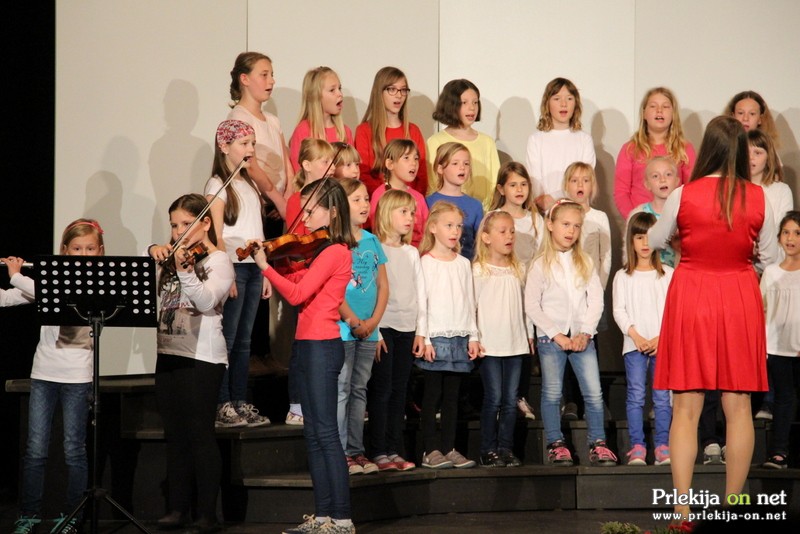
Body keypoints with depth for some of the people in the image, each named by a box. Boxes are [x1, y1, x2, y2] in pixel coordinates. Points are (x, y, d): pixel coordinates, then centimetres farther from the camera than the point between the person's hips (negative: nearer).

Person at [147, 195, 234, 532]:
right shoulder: (169, 258, 14)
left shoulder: (218, 260, -4)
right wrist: (153, 252, -4)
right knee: (175, 436, 9)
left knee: (200, 434, -7)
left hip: (203, 358, -7)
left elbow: (207, 300, -19)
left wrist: (185, 270, -35)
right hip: (168, 354, 7)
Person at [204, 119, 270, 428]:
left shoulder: (250, 185, 17)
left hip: (253, 267, 7)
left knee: (244, 340, 9)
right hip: (233, 266, -7)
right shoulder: (217, 185, -5)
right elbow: (216, 235, -11)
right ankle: (221, 406, -3)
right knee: (227, 340, -5)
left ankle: (240, 403, 12)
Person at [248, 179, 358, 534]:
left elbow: (297, 294, -21)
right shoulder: (324, 251, 14)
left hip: (321, 345, -10)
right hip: (309, 344, 10)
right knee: (313, 434, 11)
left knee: (325, 432, -9)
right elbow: (298, 281, 12)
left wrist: (265, 267, -14)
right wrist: (270, 265, 0)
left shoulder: (334, 251, -14)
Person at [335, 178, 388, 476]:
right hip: (341, 329, -6)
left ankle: (356, 451, 16)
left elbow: (383, 285, 11)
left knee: (359, 390, 10)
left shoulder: (372, 241, 11)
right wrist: (354, 322, -14)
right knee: (340, 390, -5)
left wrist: (374, 320, -2)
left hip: (368, 331, 6)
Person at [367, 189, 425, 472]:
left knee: (399, 391, 7)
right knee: (381, 390, -4)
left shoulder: (411, 253, 14)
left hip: (407, 330, 6)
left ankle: (395, 451, 10)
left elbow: (420, 293, 15)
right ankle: (379, 452, -1)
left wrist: (420, 331, 8)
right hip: (383, 328, -5)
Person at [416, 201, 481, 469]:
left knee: (452, 396, 7)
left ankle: (449, 448, 10)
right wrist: (424, 338, -11)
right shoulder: (426, 262, -3)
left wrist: (473, 336, 9)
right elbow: (420, 303, -6)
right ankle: (431, 450, 0)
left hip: (459, 338, 5)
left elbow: (470, 303, 15)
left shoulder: (463, 264, 13)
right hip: (435, 337, -5)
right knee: (432, 394, -2)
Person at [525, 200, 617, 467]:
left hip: (582, 337, 2)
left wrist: (585, 334, -7)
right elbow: (531, 306, -4)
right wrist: (557, 335, -11)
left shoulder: (585, 263, 10)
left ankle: (598, 444, 0)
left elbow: (596, 300, 6)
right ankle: (556, 444, 7)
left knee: (594, 392, -4)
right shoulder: (540, 265, 1)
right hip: (551, 337, -2)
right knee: (552, 394, 0)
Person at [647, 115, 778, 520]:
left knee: (686, 409, 1)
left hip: (692, 297, -1)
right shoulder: (757, 198, -4)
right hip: (739, 300, 1)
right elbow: (768, 255, 6)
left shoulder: (684, 195, -8)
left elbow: (654, 241, 7)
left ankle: (683, 509, -1)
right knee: (738, 407, 8)